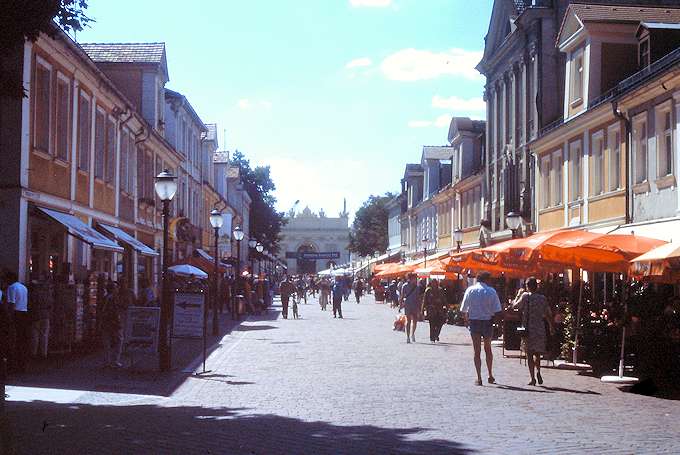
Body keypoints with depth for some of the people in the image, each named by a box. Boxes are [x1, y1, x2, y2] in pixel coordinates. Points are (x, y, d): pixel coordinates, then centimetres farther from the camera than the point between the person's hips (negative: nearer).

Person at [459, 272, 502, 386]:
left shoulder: (470, 290, -2)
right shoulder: (491, 291, -7)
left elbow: (463, 310, -3)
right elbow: (497, 310, -9)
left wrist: (466, 320, 11)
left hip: (474, 321, 0)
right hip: (487, 321, 0)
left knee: (477, 351, 6)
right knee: (488, 349, 18)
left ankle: (479, 378, 3)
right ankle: (490, 375, 21)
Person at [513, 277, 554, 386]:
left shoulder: (525, 296, -7)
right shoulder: (543, 298, 3)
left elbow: (514, 306, -3)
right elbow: (549, 314, 7)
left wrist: (518, 294, 11)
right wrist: (551, 327, 19)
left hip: (528, 329, -3)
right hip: (540, 329, 3)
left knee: (530, 354, 1)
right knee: (537, 353, 19)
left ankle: (532, 378, -4)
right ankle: (538, 372, 0)